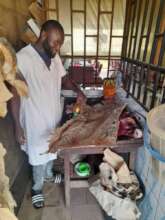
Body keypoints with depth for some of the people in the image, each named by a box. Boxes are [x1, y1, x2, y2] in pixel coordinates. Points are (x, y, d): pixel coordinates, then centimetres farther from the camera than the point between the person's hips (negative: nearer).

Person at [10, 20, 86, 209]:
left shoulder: (55, 57, 0)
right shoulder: (22, 58, -21)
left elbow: (64, 78, 12)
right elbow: (15, 95, -18)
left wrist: (77, 90, -8)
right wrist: (18, 126, -16)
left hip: (54, 117, 7)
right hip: (35, 121, -6)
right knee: (39, 156, 12)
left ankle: (48, 174, 53)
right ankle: (37, 188, 41)